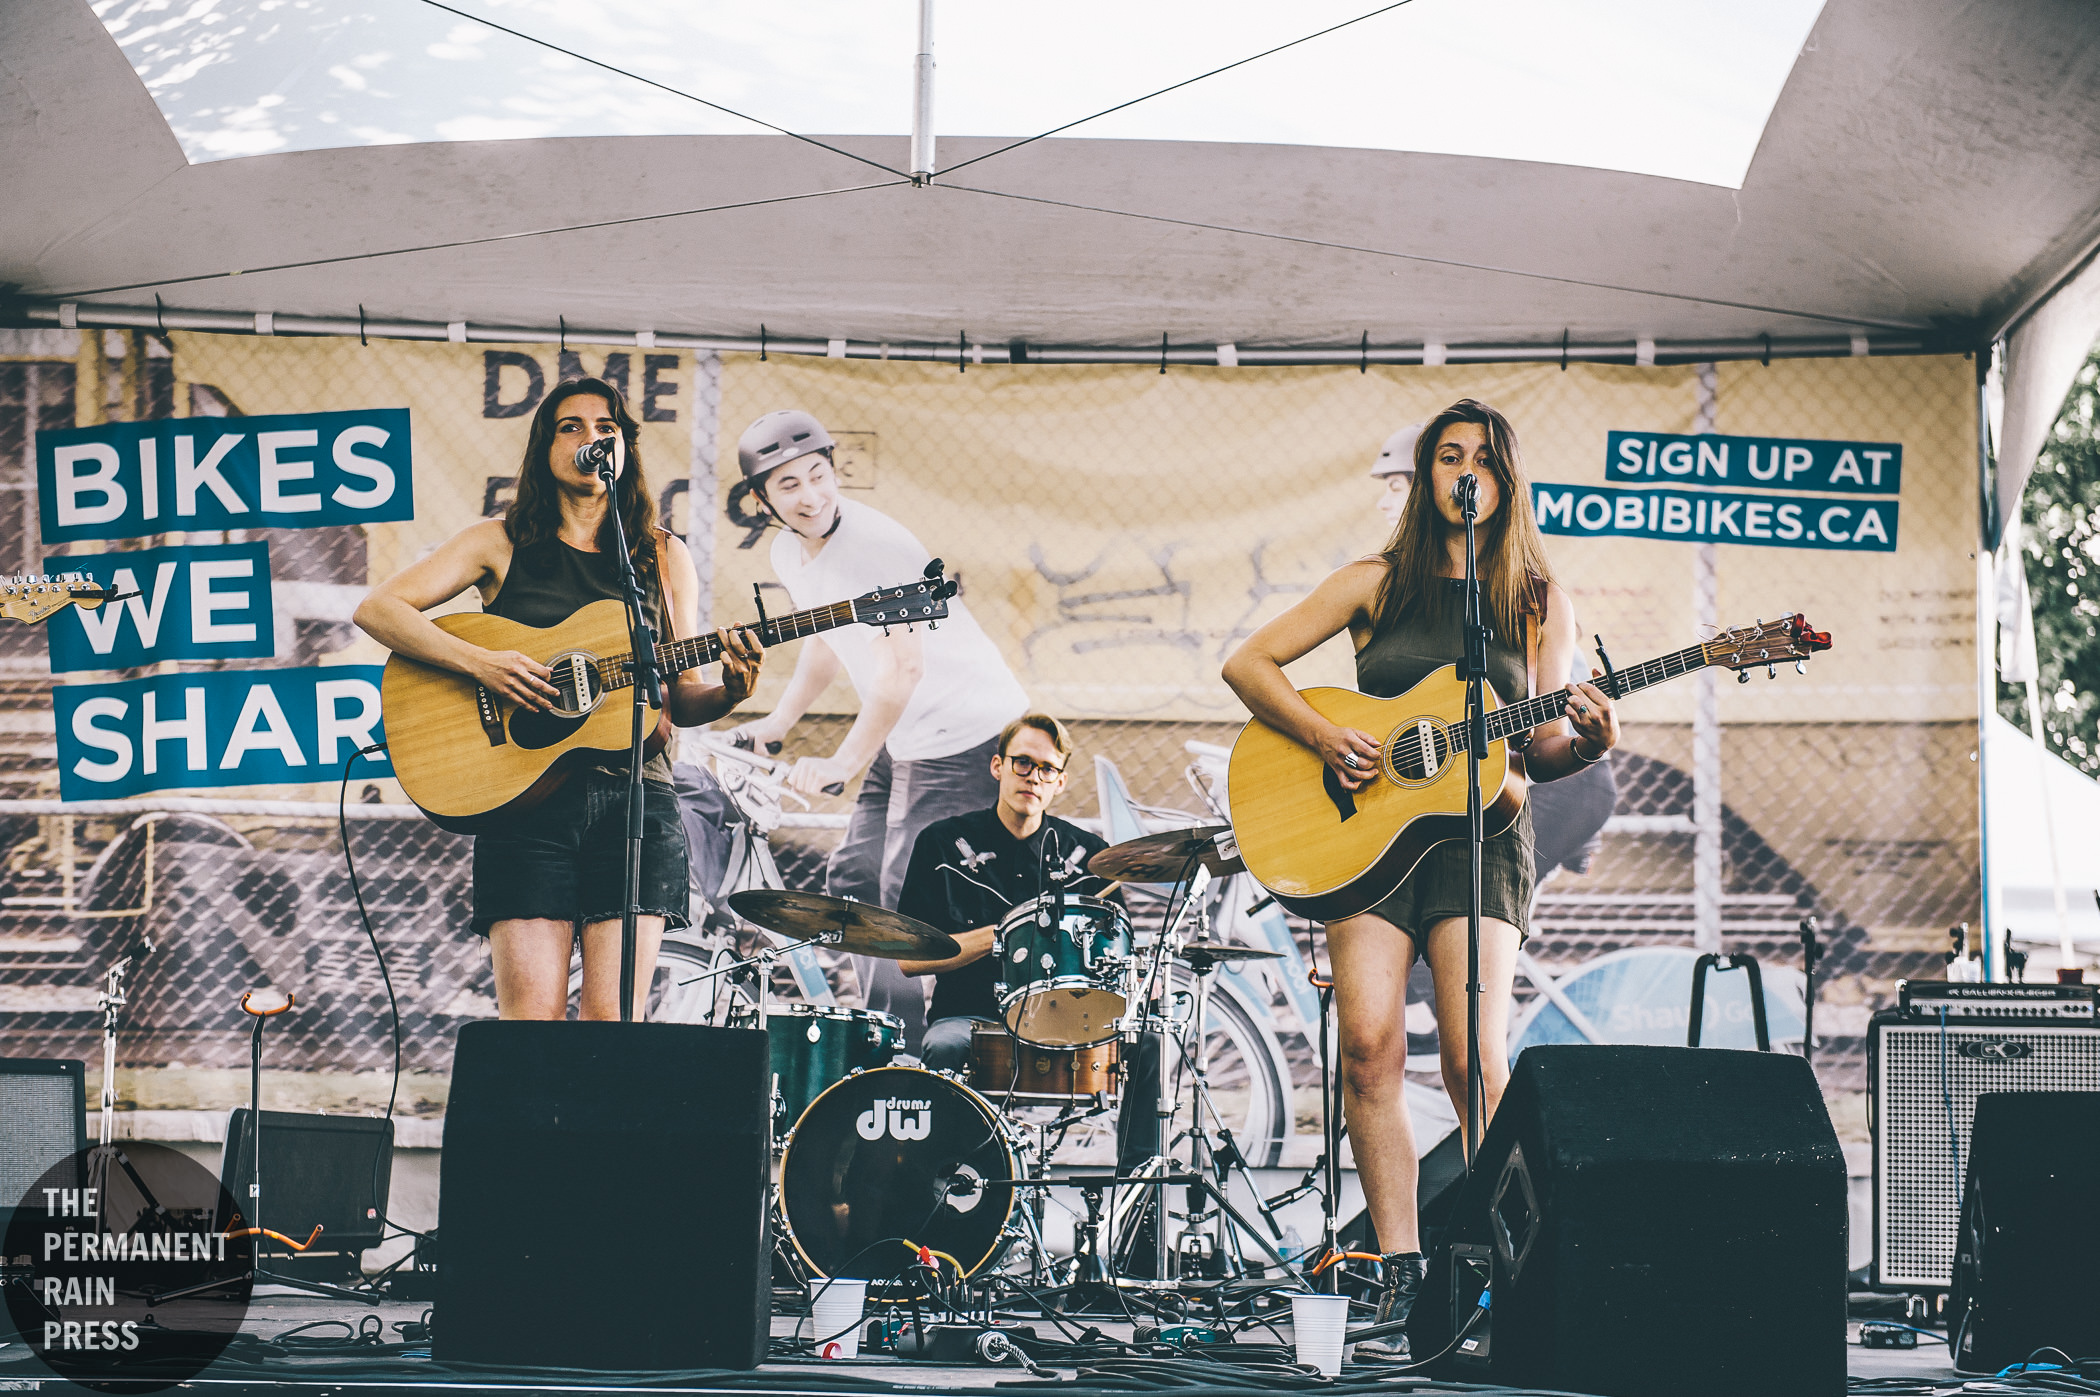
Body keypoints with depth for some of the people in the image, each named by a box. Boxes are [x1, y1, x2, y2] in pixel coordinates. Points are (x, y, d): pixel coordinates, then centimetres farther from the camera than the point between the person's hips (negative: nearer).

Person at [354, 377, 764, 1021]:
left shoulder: (664, 557, 14)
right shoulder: (502, 542, 8)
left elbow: (681, 698, 15)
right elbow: (377, 609, -1)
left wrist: (730, 693, -7)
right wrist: (481, 663, -13)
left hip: (636, 797, 1)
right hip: (526, 795, -1)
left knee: (614, 1028, -7)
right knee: (531, 1025, -9)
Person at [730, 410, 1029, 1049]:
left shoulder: (873, 545, -23)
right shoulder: (790, 553, 6)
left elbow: (901, 667, -29)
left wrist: (842, 764, -31)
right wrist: (779, 720, 18)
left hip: (967, 736, -10)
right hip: (905, 743, 10)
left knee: (903, 899, -11)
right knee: (851, 878, 11)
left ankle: (905, 1060, -5)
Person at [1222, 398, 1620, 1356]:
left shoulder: (1541, 604, 12)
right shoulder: (1378, 584, 10)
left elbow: (1540, 750, 10)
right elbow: (1248, 664, 9)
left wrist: (1586, 744, -12)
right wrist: (1324, 737, -6)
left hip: (1481, 830, 0)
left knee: (1474, 1055, -16)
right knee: (1369, 1043, -15)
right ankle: (1401, 1273, -6)